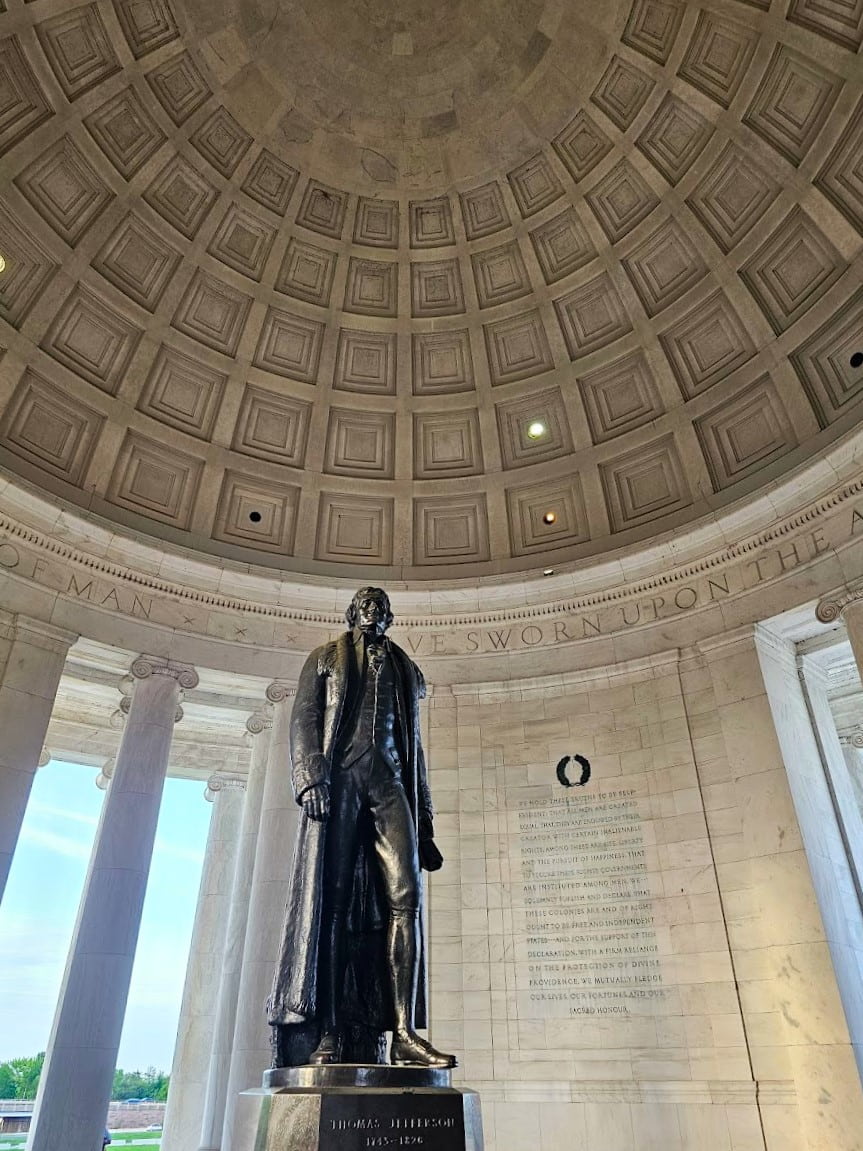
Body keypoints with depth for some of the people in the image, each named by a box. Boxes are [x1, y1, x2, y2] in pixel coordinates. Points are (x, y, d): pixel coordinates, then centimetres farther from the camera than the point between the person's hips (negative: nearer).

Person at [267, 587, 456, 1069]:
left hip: (390, 784, 3)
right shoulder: (325, 659, 19)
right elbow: (304, 720, 5)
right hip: (338, 779, -2)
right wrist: (311, 777, -14)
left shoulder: (407, 671, 26)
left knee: (405, 897, -12)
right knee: (330, 902, -8)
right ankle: (327, 1034, -7)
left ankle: (404, 1032, -13)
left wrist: (424, 820, 14)